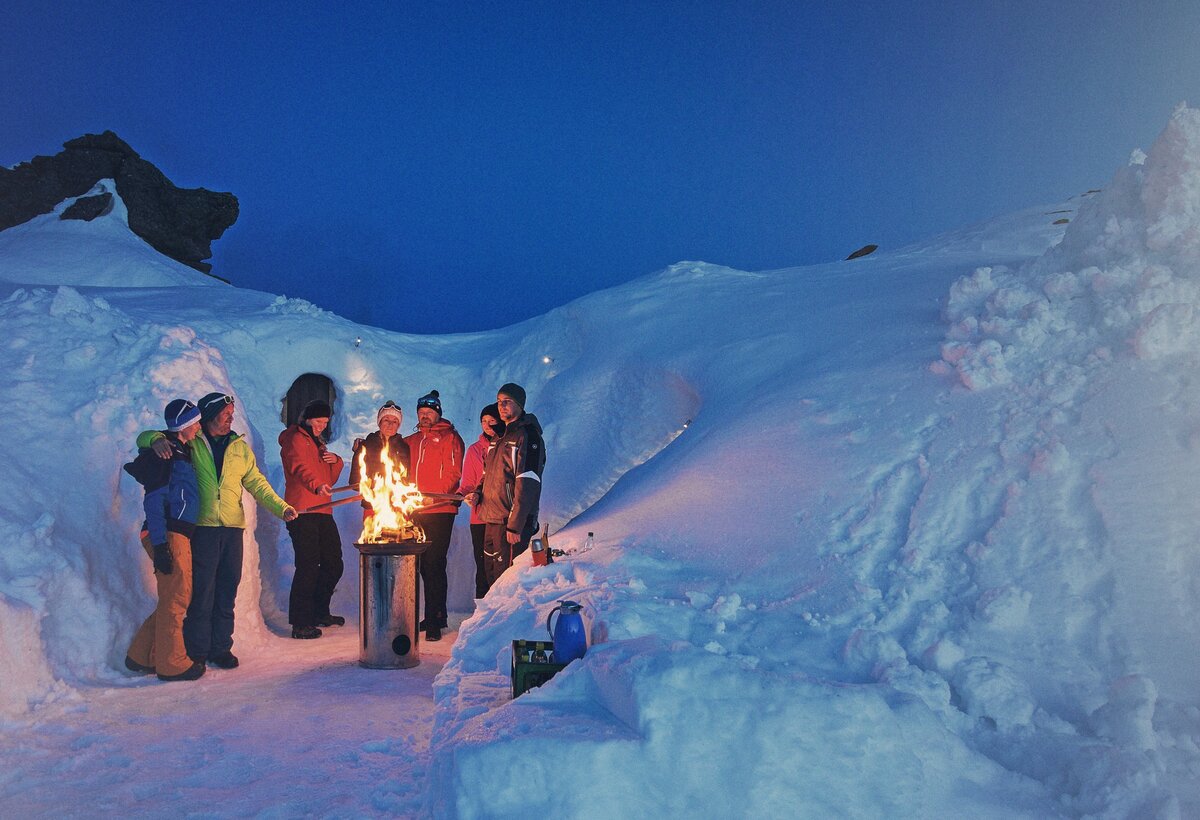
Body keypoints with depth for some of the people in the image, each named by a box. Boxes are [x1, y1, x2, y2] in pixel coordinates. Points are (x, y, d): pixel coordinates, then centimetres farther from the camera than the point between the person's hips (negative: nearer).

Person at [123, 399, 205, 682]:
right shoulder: (166, 454, -11)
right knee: (175, 599, -2)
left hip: (179, 535, 10)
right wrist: (160, 545, -22)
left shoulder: (179, 453, 18)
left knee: (173, 599, 14)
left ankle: (141, 657, 22)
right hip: (168, 535, -10)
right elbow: (153, 501, -17)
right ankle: (172, 664, 7)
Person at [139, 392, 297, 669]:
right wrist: (157, 439, -21)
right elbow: (145, 437, 4)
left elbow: (256, 483, 13)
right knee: (201, 590, -3)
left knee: (227, 592, 6)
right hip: (201, 527, -3)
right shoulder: (188, 443, 6)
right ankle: (196, 652, 7)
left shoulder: (240, 447, 15)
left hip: (232, 528, 3)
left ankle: (221, 648, 16)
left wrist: (282, 508, 0)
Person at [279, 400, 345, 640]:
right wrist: (316, 485, -42)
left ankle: (320, 613, 28)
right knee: (308, 566, -12)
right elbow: (299, 467, -23)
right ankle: (300, 624, -6)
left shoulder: (319, 442, 24)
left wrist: (335, 461, 4)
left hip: (322, 512, 9)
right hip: (302, 512, -9)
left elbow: (330, 478, 25)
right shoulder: (295, 439, -3)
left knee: (333, 564, 13)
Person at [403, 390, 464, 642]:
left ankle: (434, 620, -8)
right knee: (424, 565, 9)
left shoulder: (449, 437, 1)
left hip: (439, 510, -6)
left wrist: (431, 495, -17)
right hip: (416, 512, 6)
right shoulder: (412, 441, 20)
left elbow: (453, 474, -7)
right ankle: (436, 616, 17)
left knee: (434, 564, -11)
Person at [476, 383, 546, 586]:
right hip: (491, 522, 9)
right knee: (492, 577, 14)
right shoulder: (501, 437, 18)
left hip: (511, 523, -9)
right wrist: (478, 493, 7)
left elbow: (527, 484, -17)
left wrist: (515, 525, -21)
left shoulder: (527, 435, -10)